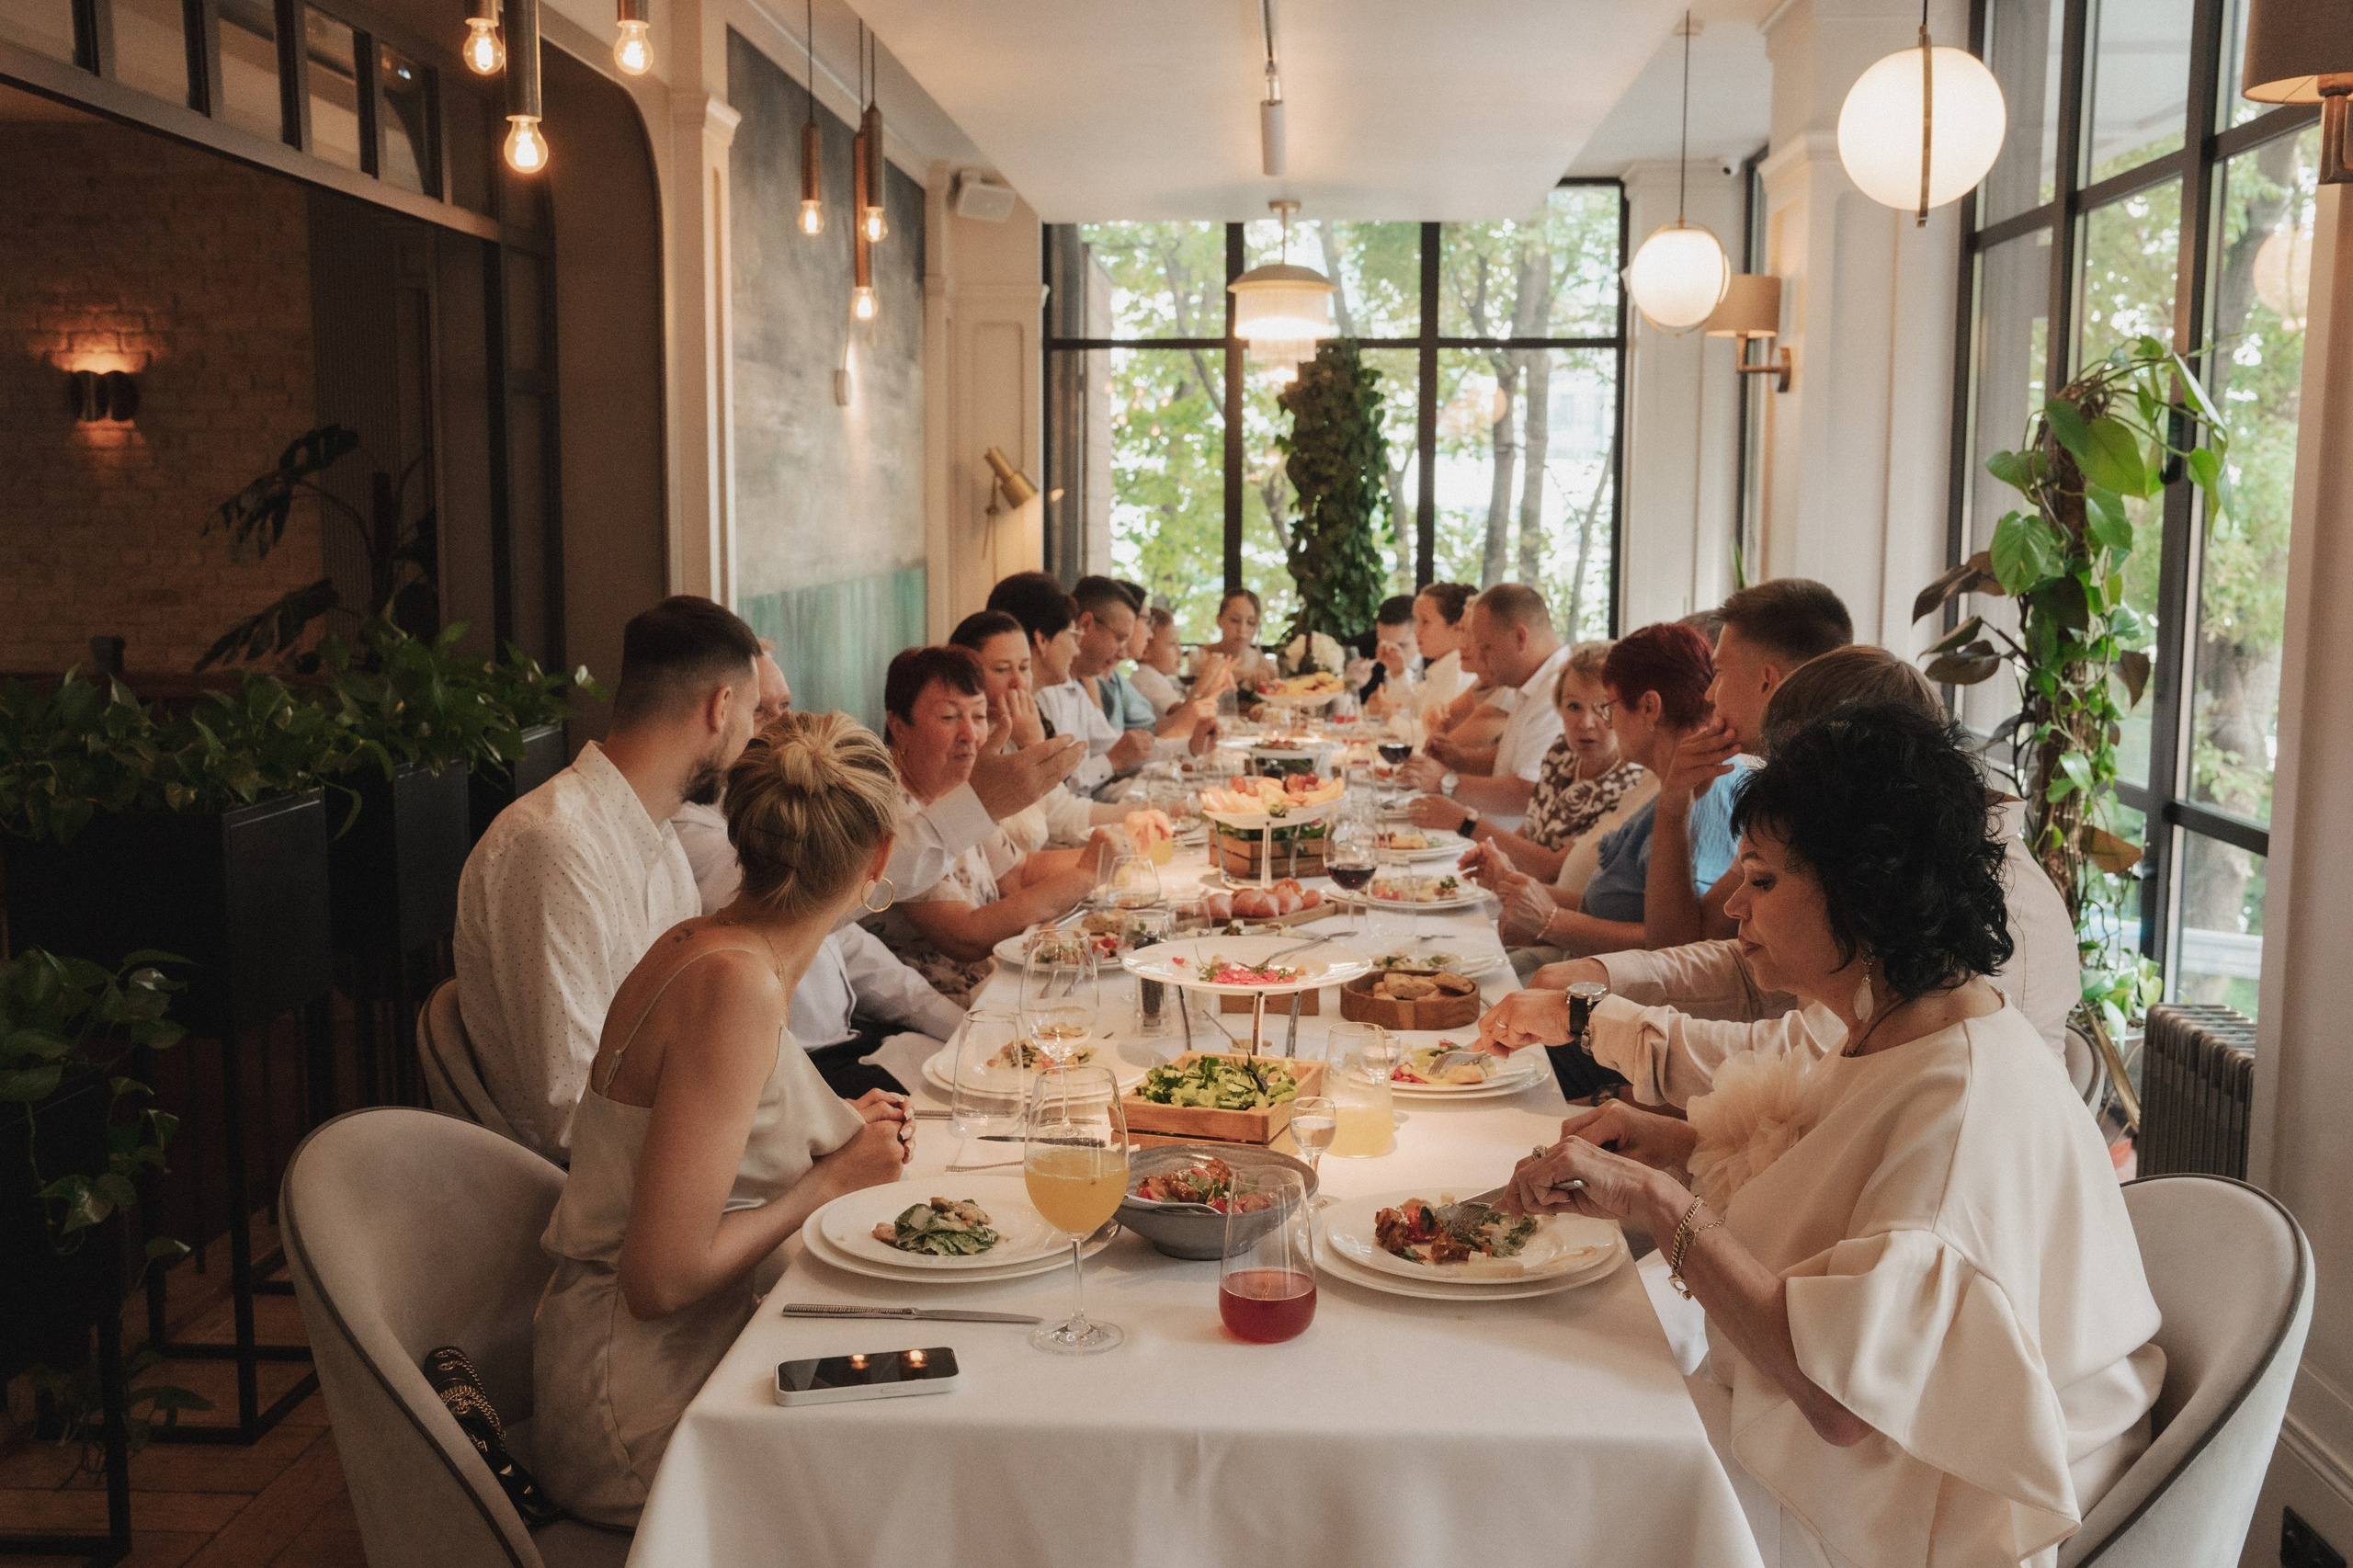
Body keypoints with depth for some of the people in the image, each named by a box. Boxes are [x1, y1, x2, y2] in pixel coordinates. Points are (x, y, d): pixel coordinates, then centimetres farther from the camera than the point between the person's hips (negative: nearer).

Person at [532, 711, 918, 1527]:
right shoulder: (736, 986, -25)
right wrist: (833, 1176, -14)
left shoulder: (706, 944, 3)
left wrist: (840, 1135, 12)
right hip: (644, 1418, -8)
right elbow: (664, 1278, -24)